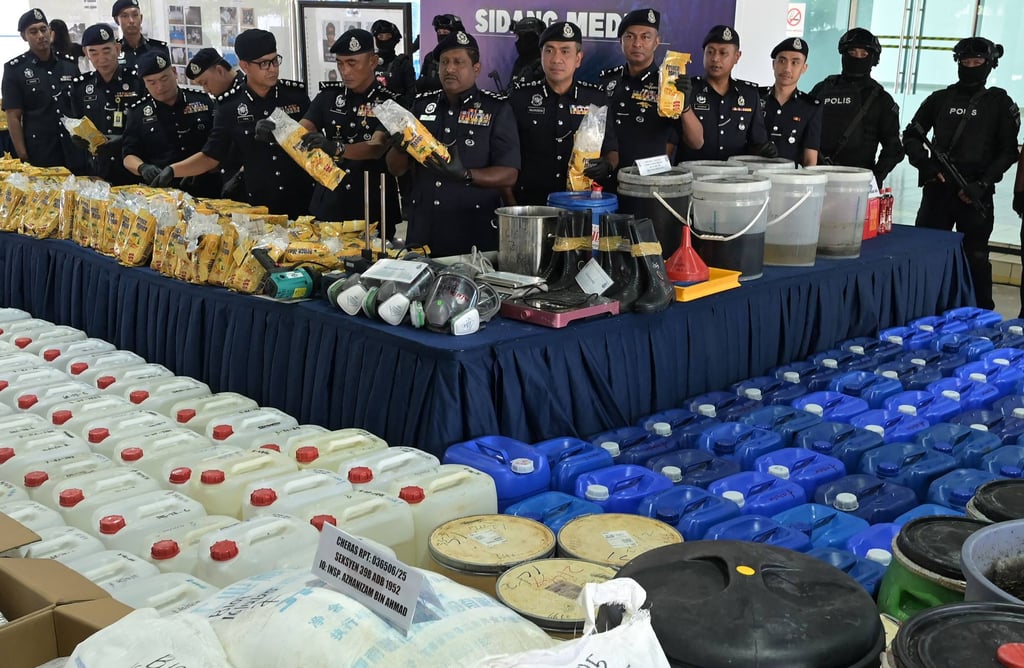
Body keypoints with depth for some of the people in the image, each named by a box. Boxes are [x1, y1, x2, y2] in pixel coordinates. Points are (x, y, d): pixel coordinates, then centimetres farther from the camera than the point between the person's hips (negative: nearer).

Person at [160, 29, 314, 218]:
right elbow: (210, 157, 6)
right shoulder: (229, 107, 1)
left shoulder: (296, 94, -2)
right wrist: (172, 171, -8)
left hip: (304, 202, 0)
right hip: (259, 207, 0)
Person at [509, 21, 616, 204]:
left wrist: (607, 165, -5)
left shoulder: (598, 98, 10)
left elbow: (611, 150, 17)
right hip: (531, 204, -1)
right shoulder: (520, 98, 7)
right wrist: (511, 205, 0)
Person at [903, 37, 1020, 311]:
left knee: (975, 256, 3)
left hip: (976, 194, -2)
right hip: (938, 189, 2)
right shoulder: (940, 99, 10)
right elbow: (911, 135, 14)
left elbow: (1008, 151, 1)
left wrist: (983, 183, -11)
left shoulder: (999, 103, 4)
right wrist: (925, 164, -4)